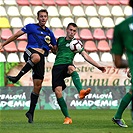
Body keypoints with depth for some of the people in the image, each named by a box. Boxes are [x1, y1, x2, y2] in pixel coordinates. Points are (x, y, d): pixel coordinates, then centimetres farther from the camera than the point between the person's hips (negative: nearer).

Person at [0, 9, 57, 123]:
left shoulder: (49, 33, 23)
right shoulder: (31, 27, 11)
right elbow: (16, 35, 10)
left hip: (41, 57, 4)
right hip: (31, 51, -4)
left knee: (38, 86, -2)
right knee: (36, 57, -45)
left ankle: (31, 112, 7)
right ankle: (17, 77, -41)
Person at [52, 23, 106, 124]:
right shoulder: (60, 40, 22)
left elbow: (86, 56, 10)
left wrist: (98, 66, 2)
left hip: (67, 65, -2)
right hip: (57, 67, 2)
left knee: (71, 67, -42)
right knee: (58, 92, -15)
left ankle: (81, 91, -65)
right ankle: (67, 117, -5)